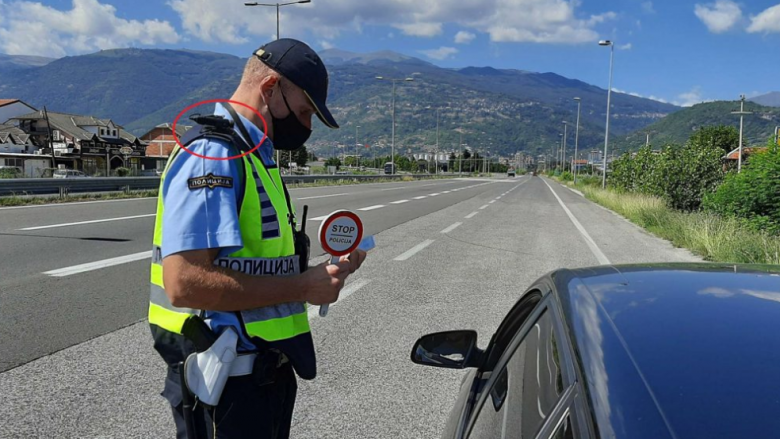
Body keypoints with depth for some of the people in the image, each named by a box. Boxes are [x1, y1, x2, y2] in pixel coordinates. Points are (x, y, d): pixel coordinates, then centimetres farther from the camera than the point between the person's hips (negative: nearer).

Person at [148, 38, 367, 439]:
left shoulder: (255, 157, 14)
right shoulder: (212, 154, -18)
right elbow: (185, 282, -28)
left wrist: (322, 273, 2)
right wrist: (303, 288, -21)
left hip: (267, 370, 10)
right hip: (229, 384, -9)